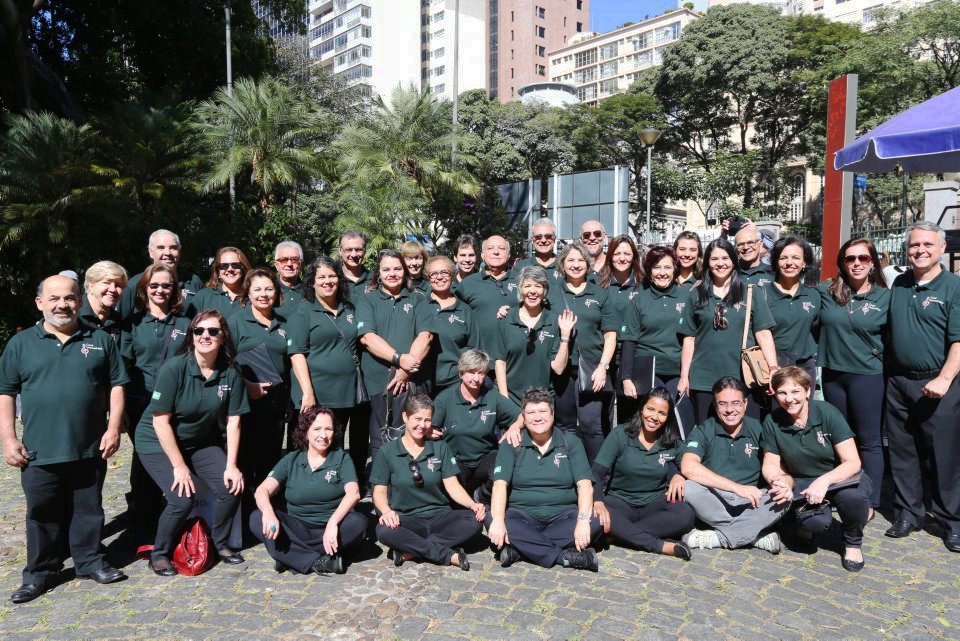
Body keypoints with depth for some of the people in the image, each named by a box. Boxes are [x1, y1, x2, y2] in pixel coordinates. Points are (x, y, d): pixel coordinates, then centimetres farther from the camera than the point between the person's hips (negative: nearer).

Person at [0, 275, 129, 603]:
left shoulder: (100, 340, 4)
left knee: (88, 510, 12)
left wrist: (113, 428, -4)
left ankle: (90, 561, 27)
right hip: (39, 452, 0)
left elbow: (116, 385, 4)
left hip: (90, 449, 0)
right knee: (43, 514, 10)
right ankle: (40, 573, 25)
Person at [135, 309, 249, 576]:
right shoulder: (174, 368, -23)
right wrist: (179, 466, -20)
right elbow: (160, 421, -20)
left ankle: (220, 543, 16)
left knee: (231, 487, -10)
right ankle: (160, 553, 8)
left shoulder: (231, 373, -11)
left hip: (201, 442, 4)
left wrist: (231, 465, -11)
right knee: (182, 499, -19)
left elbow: (233, 422, -7)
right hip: (157, 443, -4)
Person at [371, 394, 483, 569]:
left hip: (439, 516, 2)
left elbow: (452, 485, 3)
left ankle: (409, 551, -24)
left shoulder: (440, 448, 9)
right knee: (384, 530, -35)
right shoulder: (387, 451, 3)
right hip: (406, 519, -2)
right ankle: (448, 555, -25)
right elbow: (380, 491, 0)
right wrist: (387, 511, -22)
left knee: (474, 521, -26)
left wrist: (472, 504, -16)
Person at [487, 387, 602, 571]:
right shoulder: (512, 444, 2)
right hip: (523, 514, 0)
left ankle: (522, 547, -26)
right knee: (491, 520, -29)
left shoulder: (570, 443, 3)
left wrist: (583, 520, -25)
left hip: (563, 514, 1)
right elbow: (500, 484, -9)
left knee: (595, 521, -28)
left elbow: (584, 484, -7)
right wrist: (498, 521, -26)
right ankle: (566, 556, -29)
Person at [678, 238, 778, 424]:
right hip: (704, 380, 1)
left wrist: (773, 369, -9)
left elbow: (763, 333, 2)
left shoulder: (750, 293, 6)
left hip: (743, 378, 0)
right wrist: (684, 377, 4)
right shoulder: (696, 296, 8)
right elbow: (689, 339, 7)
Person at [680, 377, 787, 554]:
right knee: (689, 488, -31)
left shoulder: (758, 429, 2)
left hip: (749, 502, 2)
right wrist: (738, 487, -28)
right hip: (712, 502, -2)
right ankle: (756, 535, -23)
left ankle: (717, 537, -24)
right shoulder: (703, 431, -7)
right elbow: (688, 467, -24)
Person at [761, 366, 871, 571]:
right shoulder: (772, 422, -9)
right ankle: (806, 523, 8)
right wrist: (779, 482, -23)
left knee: (853, 494, -37)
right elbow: (771, 465, 1)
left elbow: (852, 462, -18)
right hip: (802, 483, 0)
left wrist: (824, 480, -35)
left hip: (839, 478, 0)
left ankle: (852, 543, -3)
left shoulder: (827, 413, -17)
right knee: (817, 522, -33)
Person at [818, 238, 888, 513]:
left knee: (869, 441, 5)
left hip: (868, 376, -3)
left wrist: (885, 362, -1)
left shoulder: (885, 296, -3)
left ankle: (869, 501, 15)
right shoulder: (826, 292, 0)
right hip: (832, 374, 3)